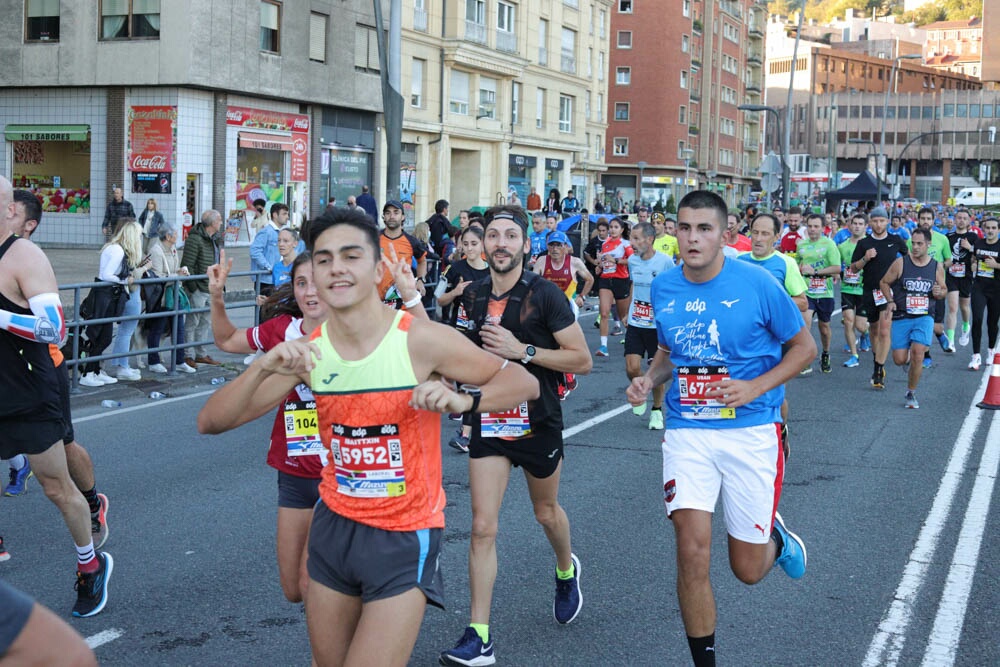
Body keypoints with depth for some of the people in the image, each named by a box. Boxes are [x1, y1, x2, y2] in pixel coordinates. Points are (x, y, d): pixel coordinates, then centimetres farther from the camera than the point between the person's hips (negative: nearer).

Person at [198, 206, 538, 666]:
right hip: (334, 525, 5)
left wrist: (464, 399, -28)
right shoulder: (306, 352, -6)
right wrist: (263, 367, -25)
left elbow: (524, 382, -8)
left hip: (404, 539, -4)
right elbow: (210, 422, -7)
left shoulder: (422, 340, -17)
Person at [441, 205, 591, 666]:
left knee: (546, 512, 21)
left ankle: (566, 571, 54)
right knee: (483, 528, -6)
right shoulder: (472, 296, 0)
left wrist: (522, 351, -24)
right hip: (488, 422, 3)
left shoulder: (545, 295, -15)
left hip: (538, 421, -2)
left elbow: (582, 360, -16)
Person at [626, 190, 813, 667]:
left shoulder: (757, 285, -11)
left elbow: (804, 347, -1)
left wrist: (756, 387, -16)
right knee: (692, 552, -10)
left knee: (747, 569, 5)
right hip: (686, 432, 2)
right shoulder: (664, 289, 2)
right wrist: (649, 379, -3)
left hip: (750, 431, -2)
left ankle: (777, 537, 43)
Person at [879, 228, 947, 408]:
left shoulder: (937, 267, 3)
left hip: (924, 317, 0)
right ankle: (908, 358, 38)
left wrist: (939, 293, -7)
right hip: (901, 318, 0)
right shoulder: (900, 263, -4)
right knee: (899, 360, -3)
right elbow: (884, 282, 6)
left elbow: (944, 289, 17)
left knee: (917, 354, -17)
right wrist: (890, 301, -9)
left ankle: (911, 393, 2)